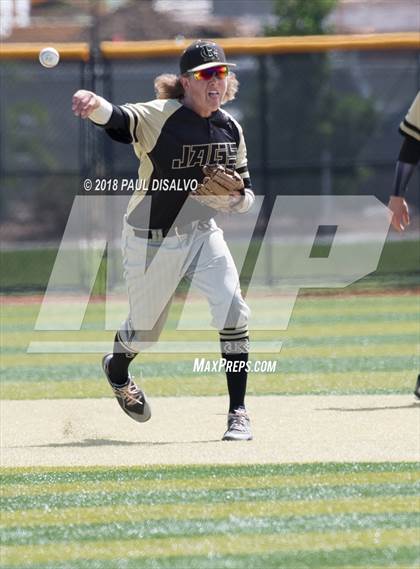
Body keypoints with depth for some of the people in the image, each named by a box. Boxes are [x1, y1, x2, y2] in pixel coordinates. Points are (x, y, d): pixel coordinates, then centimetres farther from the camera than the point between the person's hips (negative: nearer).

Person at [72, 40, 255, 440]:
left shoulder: (230, 129, -1)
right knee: (144, 330, 12)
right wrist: (95, 105, -65)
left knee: (233, 312, -17)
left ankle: (238, 413, -8)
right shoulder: (160, 117, -19)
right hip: (151, 241, -4)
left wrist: (237, 192, -18)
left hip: (202, 234, 4)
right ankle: (117, 369, 49)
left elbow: (244, 202, 8)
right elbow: (118, 118, -41)